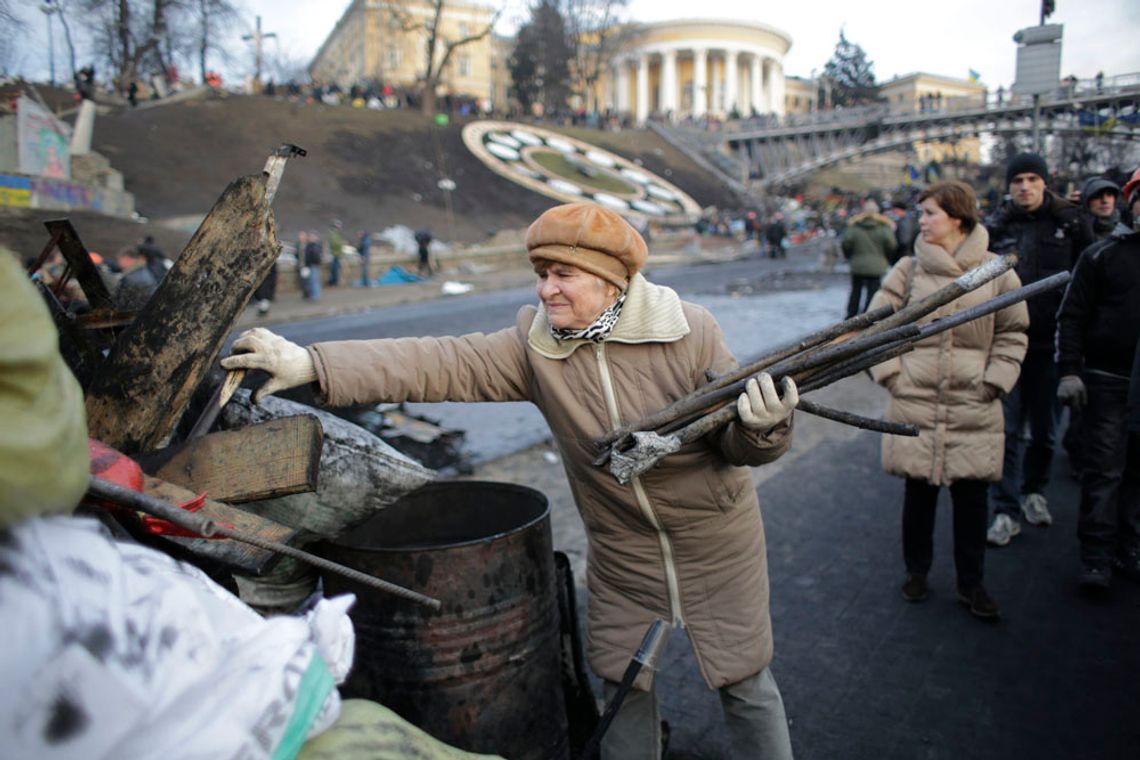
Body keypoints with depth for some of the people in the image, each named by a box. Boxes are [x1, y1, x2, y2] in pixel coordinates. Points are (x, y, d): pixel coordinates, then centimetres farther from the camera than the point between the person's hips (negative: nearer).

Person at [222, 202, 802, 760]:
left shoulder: (689, 331, -18)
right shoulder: (536, 347, -11)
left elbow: (736, 442, -13)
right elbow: (441, 364, -20)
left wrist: (763, 427, -38)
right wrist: (313, 365, -29)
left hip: (714, 539, -2)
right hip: (622, 548, 2)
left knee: (745, 681, 14)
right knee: (623, 683, 17)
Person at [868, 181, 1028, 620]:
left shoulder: (996, 271, 1)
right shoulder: (909, 269, 0)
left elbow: (1013, 333, 9)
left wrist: (995, 381, -1)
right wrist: (890, 373, -4)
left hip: (974, 410, 0)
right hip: (915, 405, 0)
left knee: (972, 497, 8)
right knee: (918, 493, 9)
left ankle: (971, 584, 26)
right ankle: (916, 572, 30)